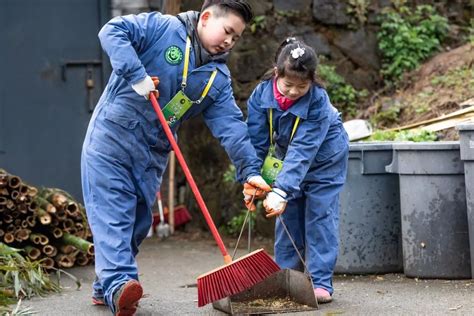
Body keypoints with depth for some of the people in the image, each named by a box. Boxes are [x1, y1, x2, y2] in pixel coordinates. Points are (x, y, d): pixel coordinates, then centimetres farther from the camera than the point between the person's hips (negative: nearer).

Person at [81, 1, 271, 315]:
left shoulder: (218, 78, 8)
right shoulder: (163, 28, -7)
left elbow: (231, 125, -1)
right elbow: (113, 32, -18)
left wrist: (250, 169, -14)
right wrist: (136, 74, -28)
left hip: (153, 154, 7)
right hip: (111, 138, -7)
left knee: (139, 221, 10)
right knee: (113, 211, -13)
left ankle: (106, 286, 22)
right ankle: (118, 283, -24)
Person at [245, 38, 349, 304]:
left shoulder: (318, 102, -36)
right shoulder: (262, 94, -24)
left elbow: (302, 151, -41)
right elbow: (256, 141, -17)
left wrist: (281, 191, -48)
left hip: (324, 159, -4)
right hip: (286, 158, 4)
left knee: (320, 216, -7)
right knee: (288, 216, 6)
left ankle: (321, 282, -6)